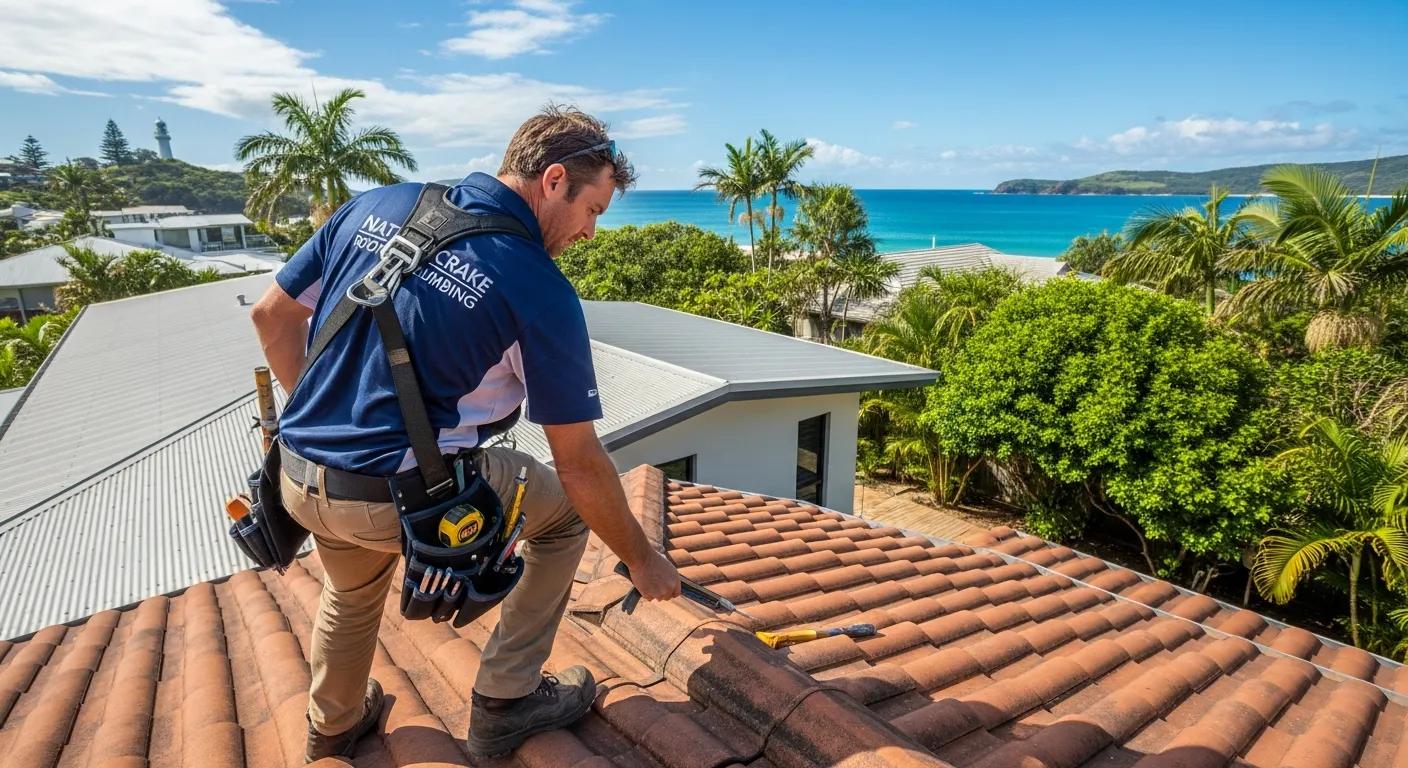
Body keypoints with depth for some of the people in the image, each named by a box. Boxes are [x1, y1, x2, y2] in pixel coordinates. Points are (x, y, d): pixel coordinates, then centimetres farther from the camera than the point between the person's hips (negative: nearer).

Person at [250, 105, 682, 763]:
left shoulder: (378, 206, 2)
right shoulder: (539, 289, -15)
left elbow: (272, 316, 10)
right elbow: (580, 462, -10)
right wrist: (642, 559, 4)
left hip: (298, 476, 7)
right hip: (399, 499, -6)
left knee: (352, 590, 36)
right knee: (568, 505, 17)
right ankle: (504, 705, 24)